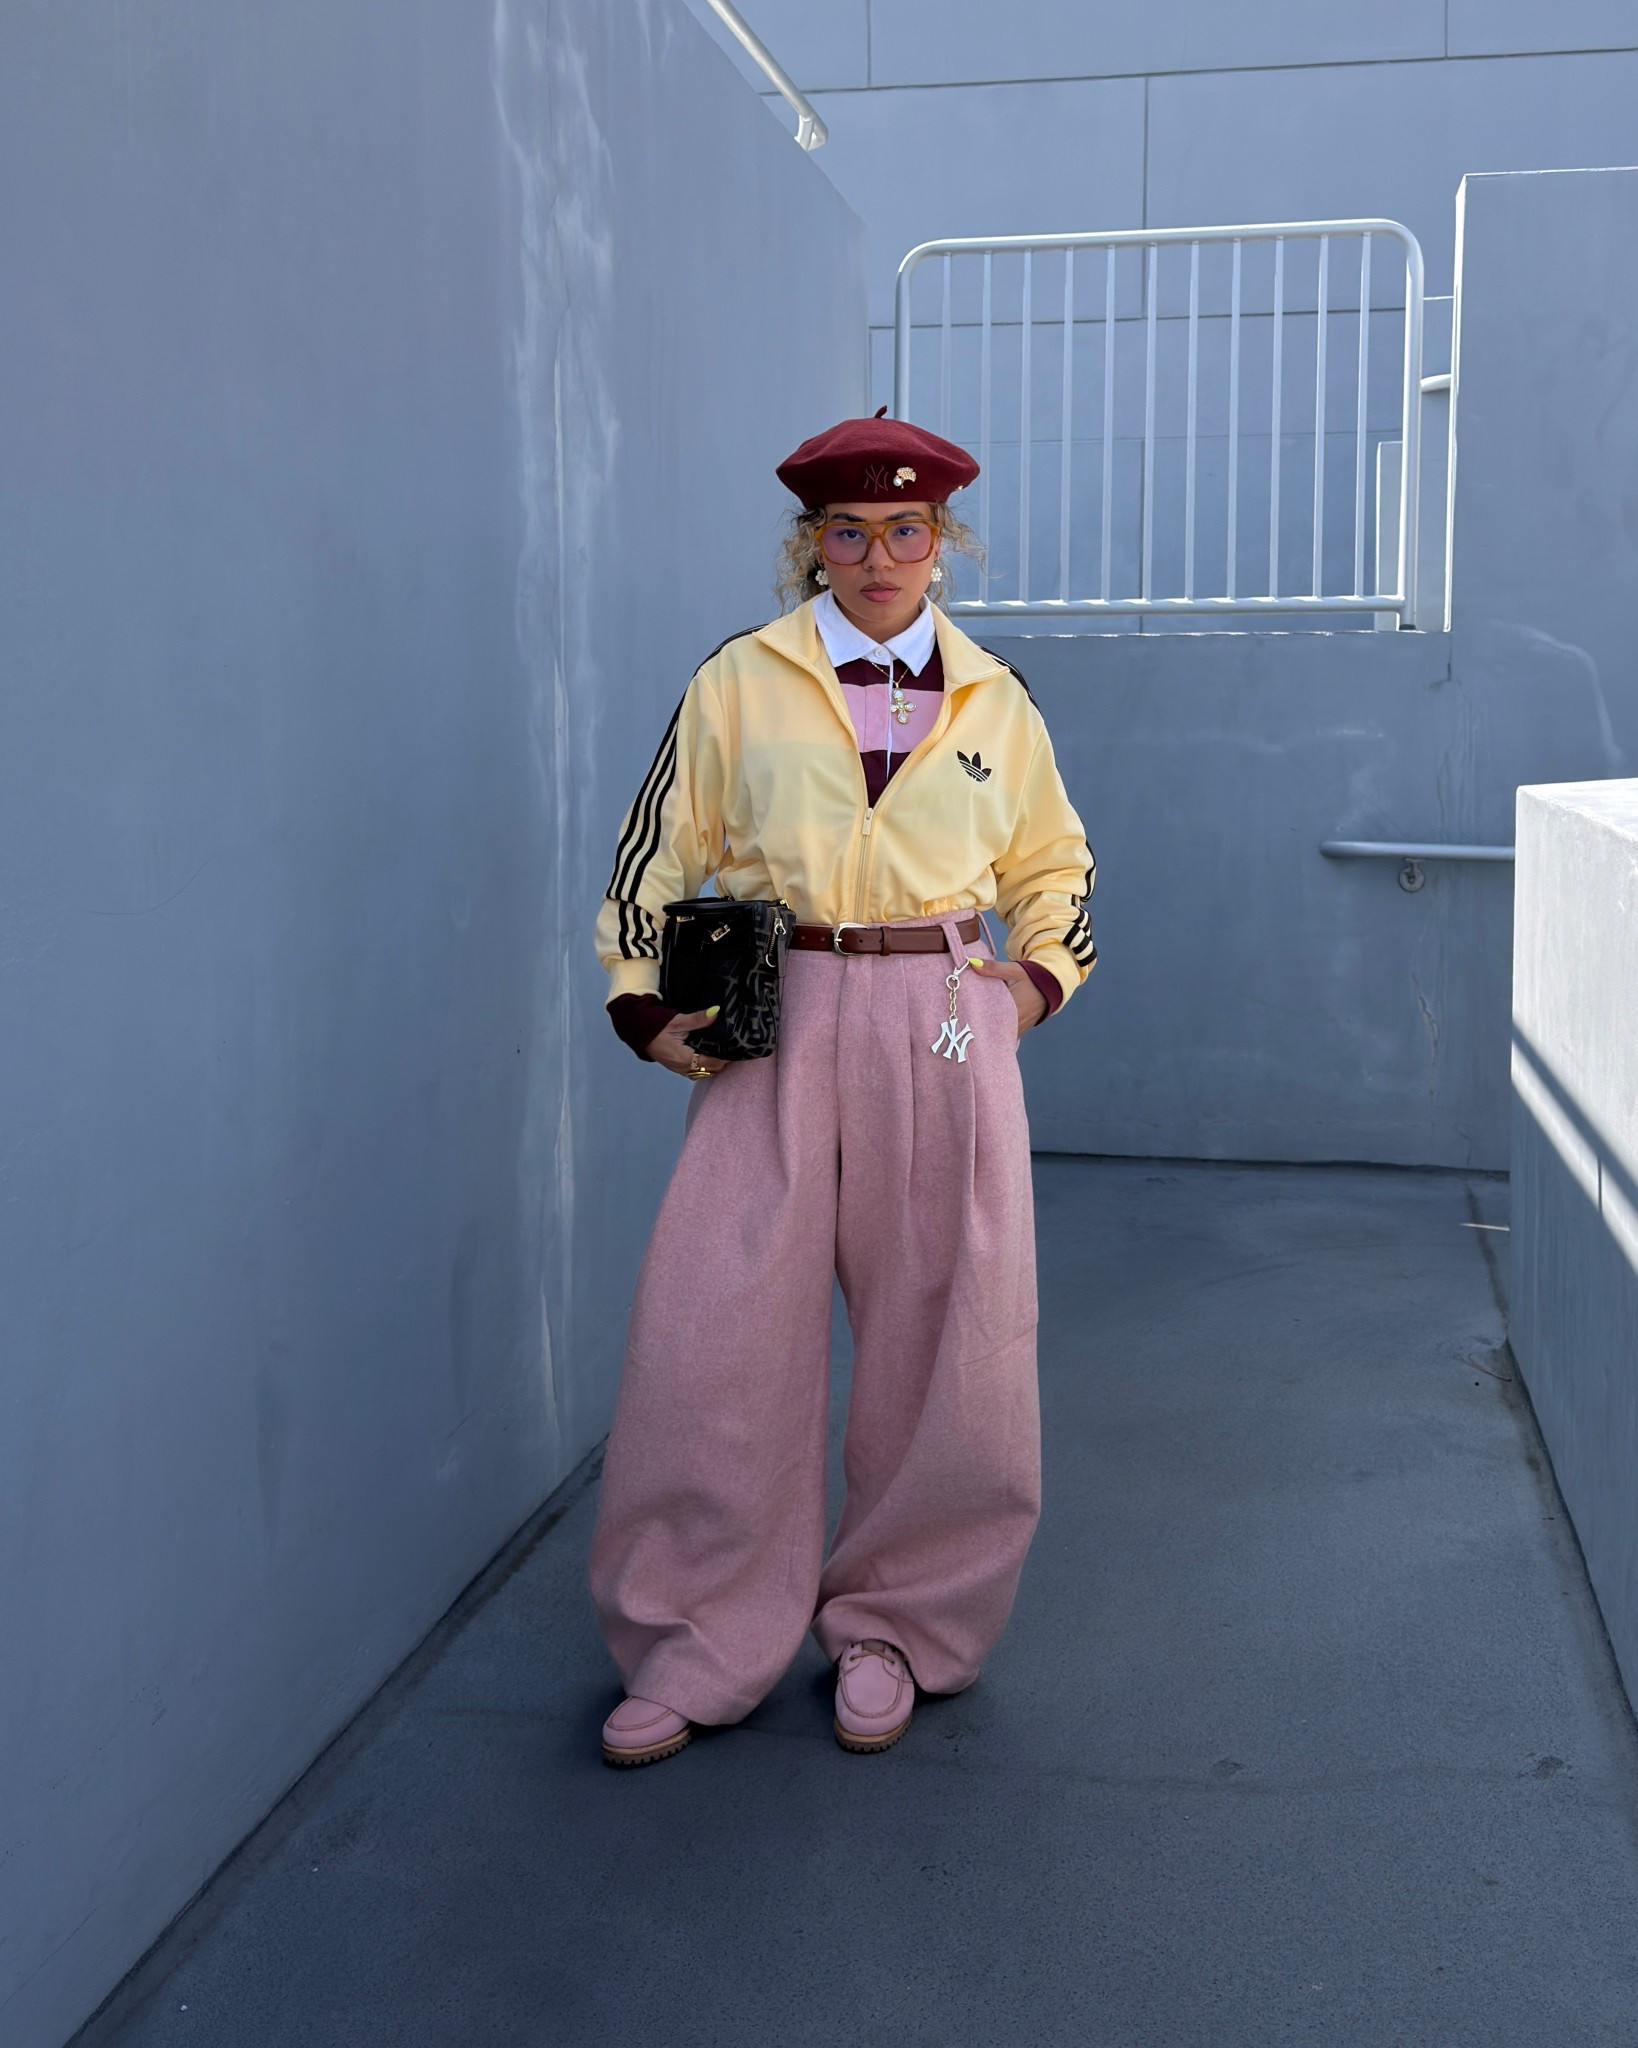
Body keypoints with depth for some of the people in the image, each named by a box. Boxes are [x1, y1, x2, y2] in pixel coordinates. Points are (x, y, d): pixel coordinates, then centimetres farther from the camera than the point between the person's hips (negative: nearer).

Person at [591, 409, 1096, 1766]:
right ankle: (696, 1649, 15)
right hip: (776, 1032, -1)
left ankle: (891, 1628, 26)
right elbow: (657, 851, 10)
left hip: (943, 1038, 2)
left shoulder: (994, 700, 9)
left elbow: (1055, 869, 22)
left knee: (943, 1342, 5)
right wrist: (643, 1004, 1)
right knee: (711, 1338, -4)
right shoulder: (740, 683, 4)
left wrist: (1041, 977, 6)